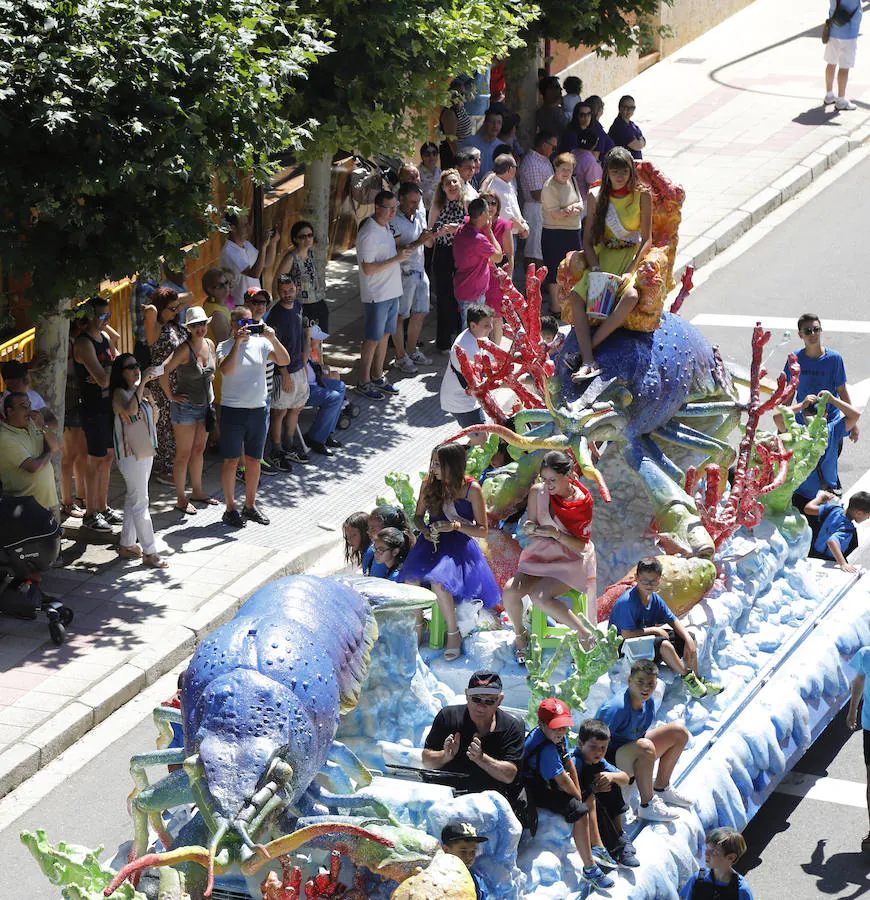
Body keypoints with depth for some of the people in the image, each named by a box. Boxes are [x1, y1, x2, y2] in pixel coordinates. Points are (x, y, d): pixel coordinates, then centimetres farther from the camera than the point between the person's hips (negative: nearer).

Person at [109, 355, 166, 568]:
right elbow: (131, 410, -36)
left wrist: (151, 400, -2)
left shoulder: (138, 391, 12)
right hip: (130, 454, -9)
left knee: (133, 500, 15)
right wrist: (143, 382, -33)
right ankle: (149, 553, -7)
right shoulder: (120, 393, -14)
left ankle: (127, 545, 25)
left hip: (145, 452, 9)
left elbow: (154, 418, 17)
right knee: (140, 502, -7)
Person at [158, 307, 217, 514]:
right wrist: (171, 396, -19)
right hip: (185, 406, -7)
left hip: (205, 404, 7)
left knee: (199, 450, 17)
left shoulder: (209, 344, 2)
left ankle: (197, 491, 30)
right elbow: (163, 372, -26)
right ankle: (181, 499, 7)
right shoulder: (185, 349, -20)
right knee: (183, 454, -1)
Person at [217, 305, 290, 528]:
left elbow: (284, 361, -5)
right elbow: (226, 370, -23)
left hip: (257, 411, 4)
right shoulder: (225, 346, -5)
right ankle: (230, 508, 9)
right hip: (232, 411, -4)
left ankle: (250, 505, 24)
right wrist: (237, 342, -26)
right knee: (231, 460, 0)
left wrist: (273, 339, -18)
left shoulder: (261, 343, 5)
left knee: (254, 460, 11)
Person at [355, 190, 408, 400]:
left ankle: (377, 377, 27)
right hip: (376, 295, -9)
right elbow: (368, 268, -24)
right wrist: (396, 259, -23)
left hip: (392, 292, 9)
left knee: (385, 335, 16)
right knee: (373, 339, -2)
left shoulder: (386, 227, 9)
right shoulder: (369, 234, -21)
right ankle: (363, 382, 8)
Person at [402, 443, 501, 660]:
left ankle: (454, 634, -14)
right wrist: (425, 530, -4)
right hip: (433, 540, 4)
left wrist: (455, 525, -18)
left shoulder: (471, 489, -6)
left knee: (438, 580, -33)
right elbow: (418, 516, 18)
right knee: (411, 577, -27)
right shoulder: (428, 484, 6)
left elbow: (482, 530, -3)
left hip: (460, 544, -4)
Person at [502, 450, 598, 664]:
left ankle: (585, 634, -17)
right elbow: (532, 532, 8)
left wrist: (557, 534, -26)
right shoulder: (537, 492, -2)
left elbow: (581, 546, -10)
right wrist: (530, 528, -16)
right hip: (541, 555, 4)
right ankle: (520, 636, 6)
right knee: (509, 592, -22)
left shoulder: (583, 502, -12)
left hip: (571, 559, -4)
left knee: (540, 597, -31)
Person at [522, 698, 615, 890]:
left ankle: (598, 848, 29)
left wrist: (579, 791, 2)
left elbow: (569, 764, 6)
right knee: (580, 812, -23)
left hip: (551, 784, 11)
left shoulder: (559, 736, 0)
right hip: (538, 792, -11)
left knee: (589, 796, 21)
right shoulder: (545, 749, -31)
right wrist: (577, 795, -7)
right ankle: (589, 869, -19)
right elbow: (562, 781, -24)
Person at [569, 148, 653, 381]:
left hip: (632, 256, -3)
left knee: (631, 296, -36)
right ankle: (588, 362, -34)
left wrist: (630, 271, -15)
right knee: (578, 296, -27)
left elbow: (647, 240, -1)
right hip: (603, 256, 3)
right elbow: (588, 241, 8)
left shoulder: (641, 196, 1)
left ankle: (588, 347, -27)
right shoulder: (596, 196, 7)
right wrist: (596, 269, -10)